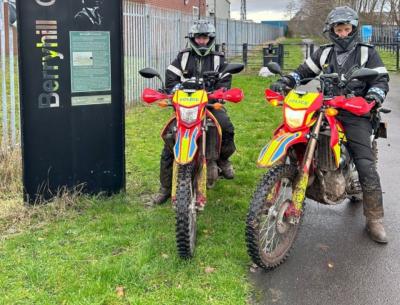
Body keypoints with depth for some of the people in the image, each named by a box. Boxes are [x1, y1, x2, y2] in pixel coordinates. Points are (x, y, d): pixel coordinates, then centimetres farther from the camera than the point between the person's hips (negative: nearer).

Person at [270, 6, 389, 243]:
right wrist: (285, 82, -2)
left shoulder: (367, 53, 9)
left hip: (355, 114, -4)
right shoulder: (324, 53, 18)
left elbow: (382, 80, 4)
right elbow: (303, 72, 17)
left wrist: (373, 96, -17)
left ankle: (375, 219, -8)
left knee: (366, 166, -14)